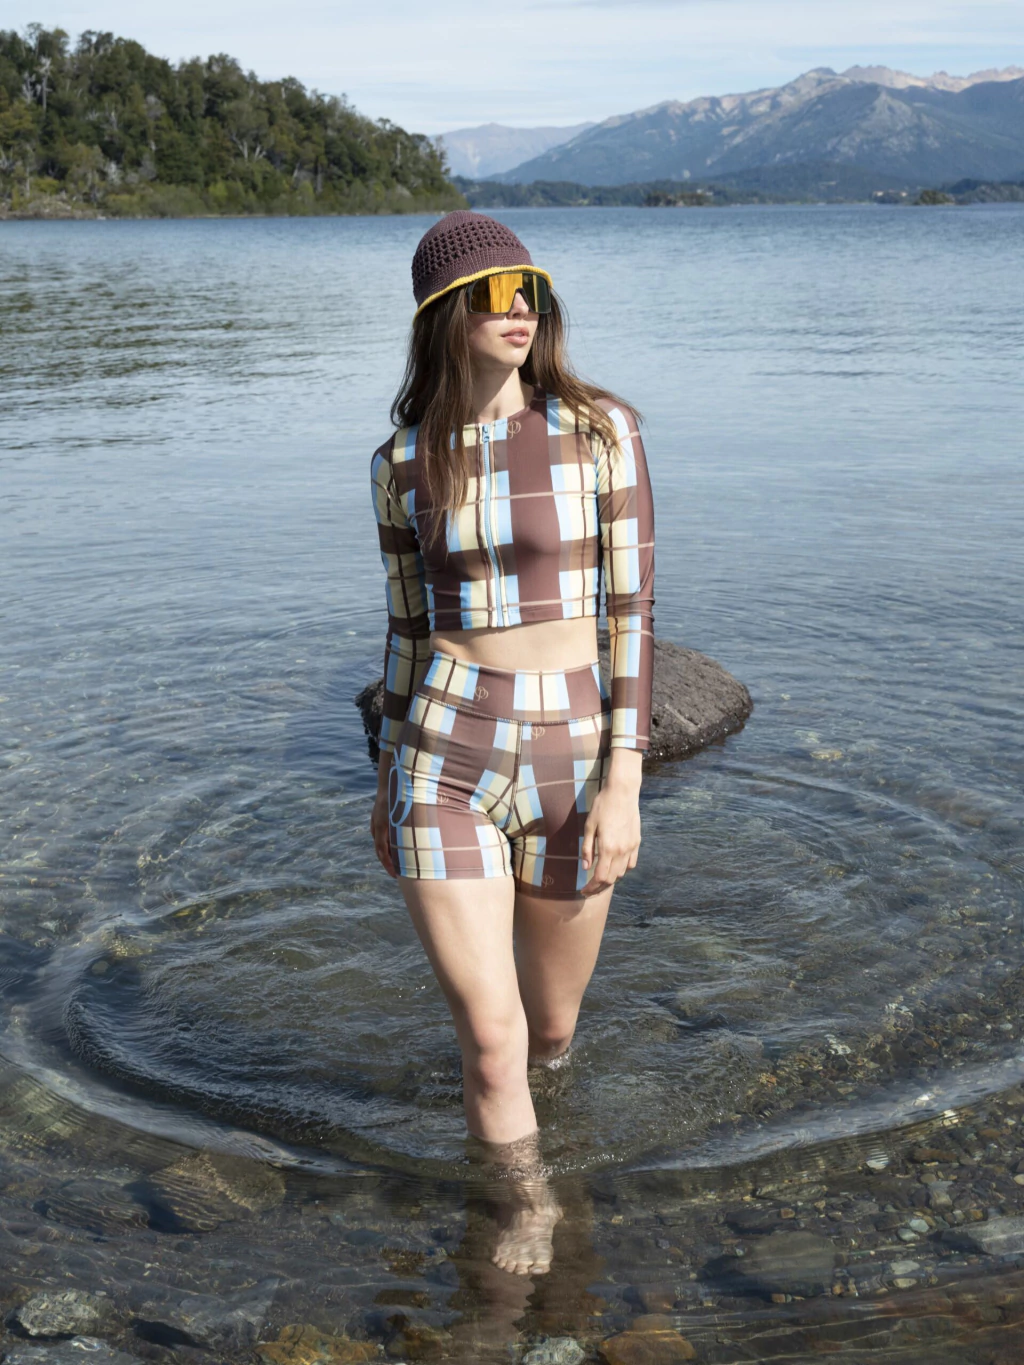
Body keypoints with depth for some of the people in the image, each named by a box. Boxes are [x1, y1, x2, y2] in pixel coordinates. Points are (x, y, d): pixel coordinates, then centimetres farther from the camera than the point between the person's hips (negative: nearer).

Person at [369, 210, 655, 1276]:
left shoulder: (600, 430, -4)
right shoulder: (404, 463, 2)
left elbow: (631, 610, -6)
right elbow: (408, 625, 11)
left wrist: (622, 780, -12)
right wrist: (390, 775, 16)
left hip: (573, 757, 0)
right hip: (445, 758, 0)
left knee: (551, 1028, 17)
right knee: (489, 1032, -4)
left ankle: (499, 1096, 56)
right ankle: (531, 1200, 28)